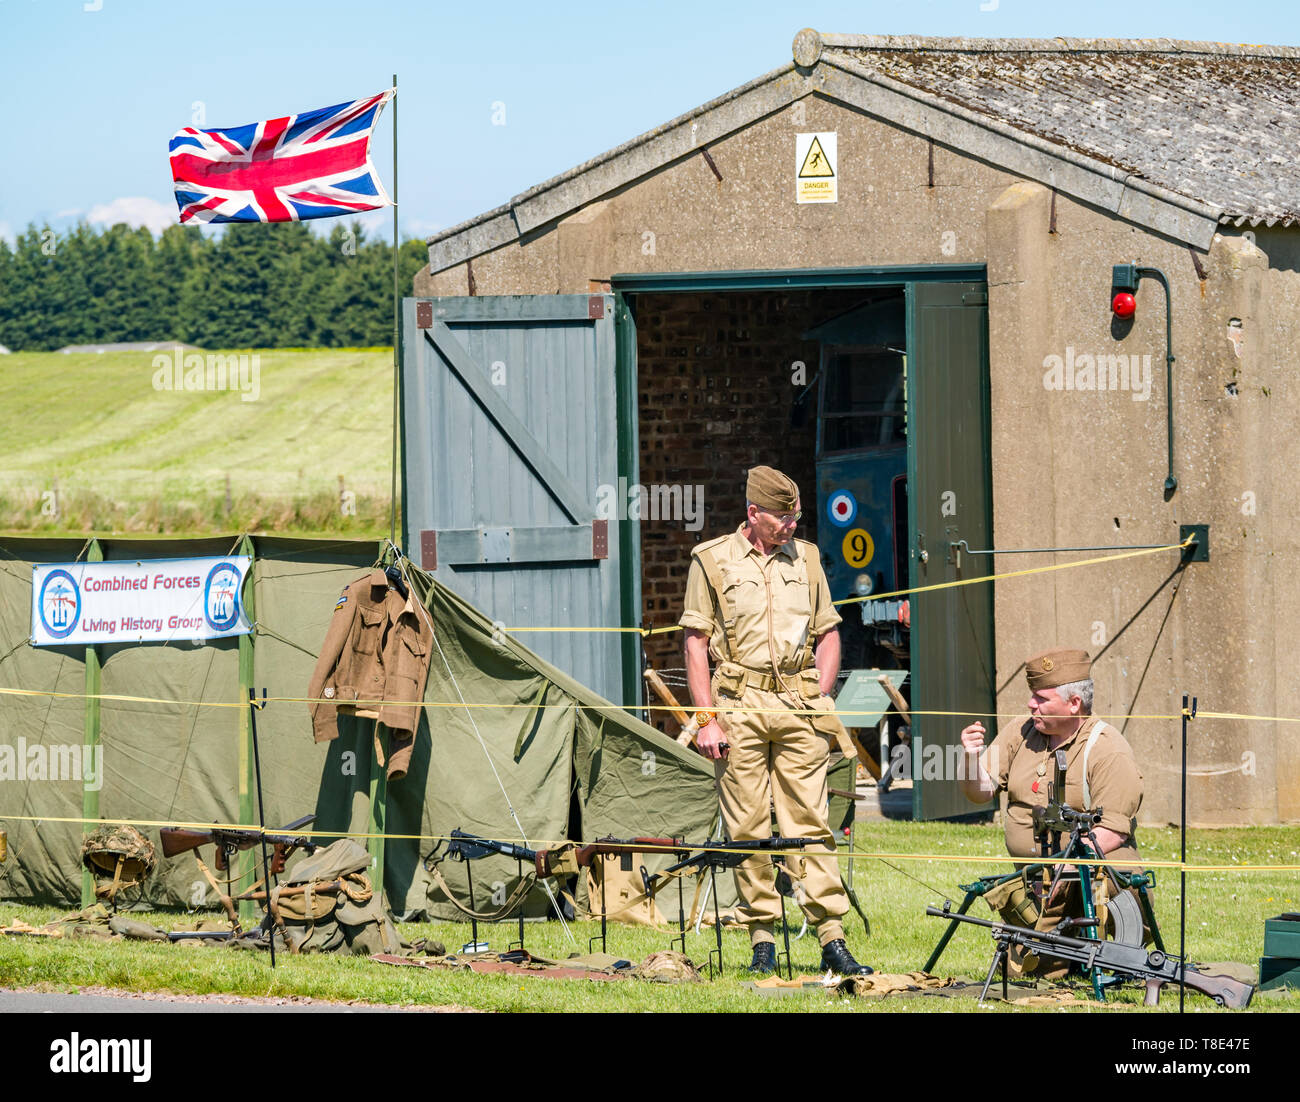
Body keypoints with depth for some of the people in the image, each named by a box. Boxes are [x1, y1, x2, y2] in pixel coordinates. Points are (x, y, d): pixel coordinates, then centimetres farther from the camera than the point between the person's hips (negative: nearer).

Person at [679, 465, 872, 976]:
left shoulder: (805, 558, 13)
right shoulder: (712, 561, 3)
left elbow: (828, 633, 19)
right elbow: (696, 644, 2)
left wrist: (821, 697, 6)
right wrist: (707, 718, -5)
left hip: (800, 707, 2)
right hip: (740, 706, -2)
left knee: (810, 822, -3)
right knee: (748, 827, 0)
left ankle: (832, 938, -5)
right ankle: (762, 938, 5)